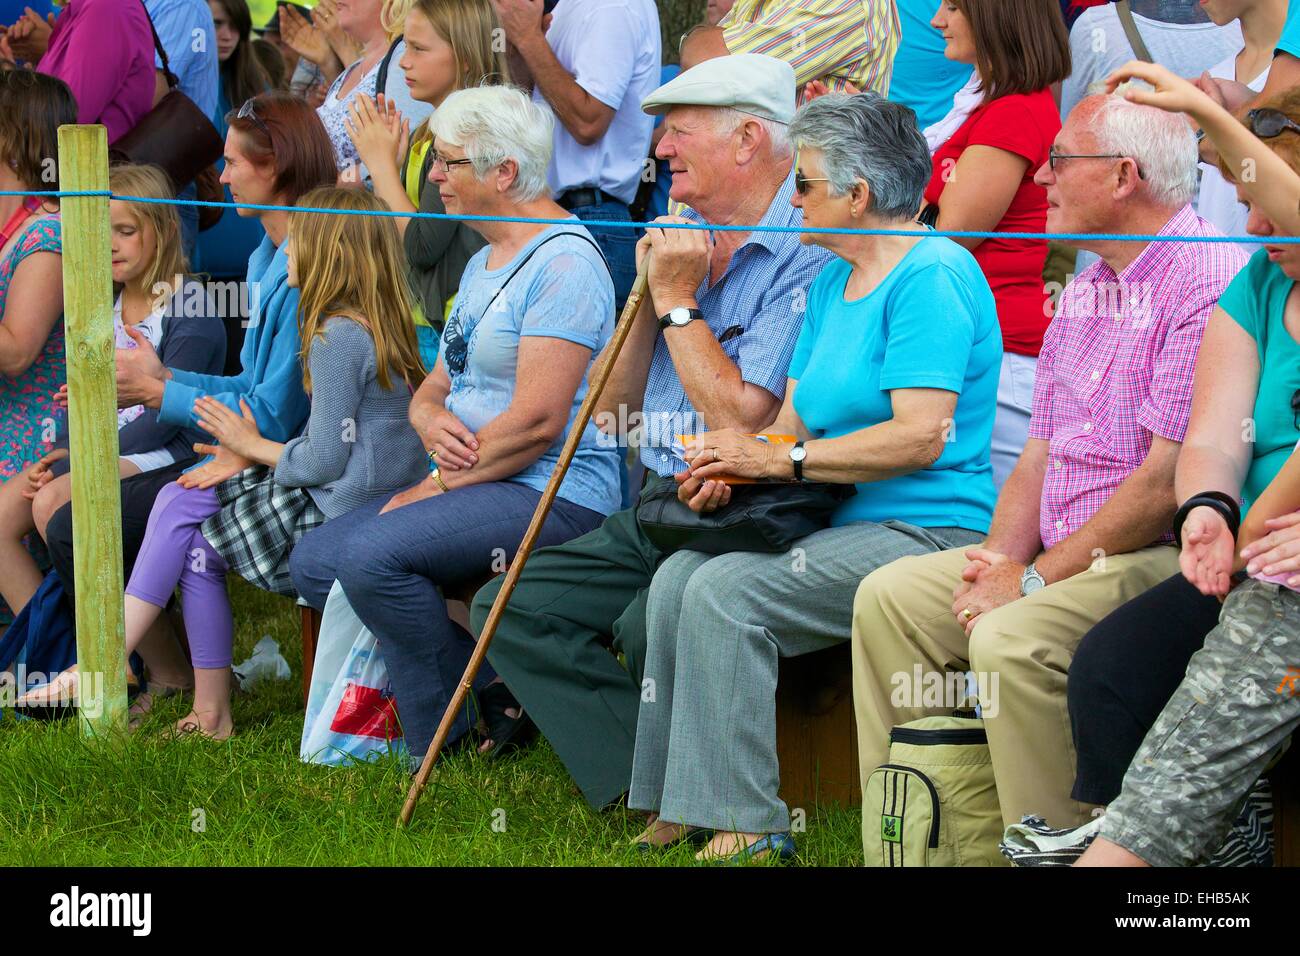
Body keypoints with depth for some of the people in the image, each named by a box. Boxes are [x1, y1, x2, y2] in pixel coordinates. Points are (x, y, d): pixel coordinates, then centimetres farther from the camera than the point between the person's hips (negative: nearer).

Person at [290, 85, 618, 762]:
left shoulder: (562, 263, -14)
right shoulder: (484, 263, 19)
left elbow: (537, 422, -20)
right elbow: (432, 390, 20)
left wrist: (434, 487, -13)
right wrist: (432, 423, -6)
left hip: (553, 496, -10)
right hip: (472, 485, 10)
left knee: (372, 554, -29)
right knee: (313, 562, -1)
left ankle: (437, 748, -15)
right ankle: (491, 686, -3)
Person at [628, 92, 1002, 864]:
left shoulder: (933, 275, -11)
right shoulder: (833, 284, 20)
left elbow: (921, 436, -21)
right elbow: (794, 421, 18)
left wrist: (777, 460, -17)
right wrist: (726, 469, -5)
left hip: (929, 532, -9)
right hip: (844, 525, 9)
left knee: (725, 592, -24)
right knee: (678, 577, -10)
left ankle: (746, 828, -22)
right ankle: (676, 811, -8)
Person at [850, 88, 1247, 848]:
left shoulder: (1210, 286, -16)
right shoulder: (1085, 294, 18)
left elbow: (1168, 482, -21)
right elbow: (1041, 454, 19)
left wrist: (1036, 579, -17)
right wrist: (998, 562, -1)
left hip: (1164, 558, -10)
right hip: (1063, 554, 10)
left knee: (1012, 641, -31)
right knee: (889, 598, 3)